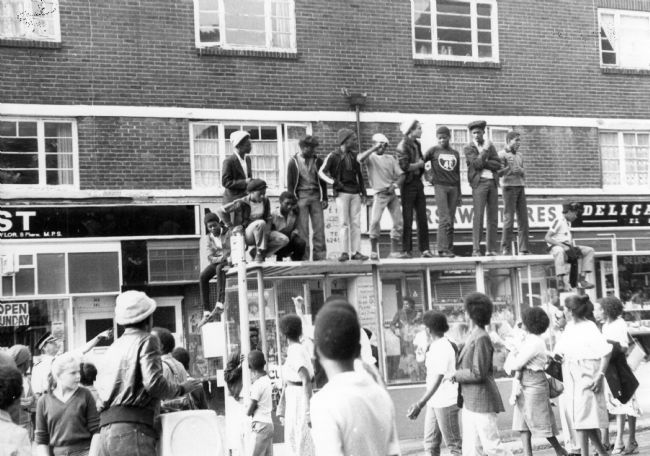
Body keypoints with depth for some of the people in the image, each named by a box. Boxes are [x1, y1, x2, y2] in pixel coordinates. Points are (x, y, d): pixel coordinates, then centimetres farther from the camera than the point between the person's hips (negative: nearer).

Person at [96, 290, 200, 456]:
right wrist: (181, 389, 3)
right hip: (132, 428, -8)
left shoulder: (112, 348, 22)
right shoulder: (146, 341, -1)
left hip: (106, 430, 8)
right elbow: (154, 382, -12)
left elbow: (101, 387, 17)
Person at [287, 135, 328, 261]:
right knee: (302, 229, -3)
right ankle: (304, 258, 1)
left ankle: (320, 257, 3)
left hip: (316, 197, 2)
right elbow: (290, 183, 2)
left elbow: (323, 181, 12)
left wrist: (324, 199, 4)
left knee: (319, 228, -1)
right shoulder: (293, 162, 1)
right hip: (301, 197, -2)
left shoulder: (318, 161, 8)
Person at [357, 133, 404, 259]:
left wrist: (395, 185, -9)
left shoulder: (390, 158, 13)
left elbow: (401, 175, 9)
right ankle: (373, 250, -4)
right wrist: (374, 149, -22)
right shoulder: (371, 157, 1)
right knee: (375, 221, -16)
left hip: (392, 193, 5)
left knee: (398, 221, 3)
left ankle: (394, 250, 13)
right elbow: (360, 158, -23)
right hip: (380, 194, -5)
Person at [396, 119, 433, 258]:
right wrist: (419, 164, -5)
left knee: (422, 218, 4)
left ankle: (425, 249, 6)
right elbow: (404, 166, -18)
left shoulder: (417, 144, 14)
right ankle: (406, 250, 1)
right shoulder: (403, 146, -11)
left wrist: (421, 164, 4)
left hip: (418, 182, 7)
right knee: (407, 219, -3)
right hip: (408, 184, -7)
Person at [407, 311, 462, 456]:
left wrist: (419, 404, -29)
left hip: (446, 402, -9)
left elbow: (437, 380, -24)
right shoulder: (434, 347, 12)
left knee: (453, 444, 0)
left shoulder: (443, 348, -18)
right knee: (430, 444, 9)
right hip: (433, 403, 9)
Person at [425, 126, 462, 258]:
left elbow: (457, 174, 18)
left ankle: (449, 249, 4)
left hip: (453, 187, 4)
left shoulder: (455, 153, 15)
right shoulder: (433, 151, 5)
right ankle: (442, 249, -12)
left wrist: (459, 194, 17)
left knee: (451, 220, 2)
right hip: (440, 186, -4)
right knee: (444, 219, -13)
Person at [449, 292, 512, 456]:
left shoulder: (481, 338, -16)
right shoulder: (472, 336, 12)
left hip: (482, 402, -9)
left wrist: (456, 375, -9)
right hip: (470, 402, 9)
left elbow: (478, 373, -19)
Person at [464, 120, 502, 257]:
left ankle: (491, 249, 5)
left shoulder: (490, 146, 17)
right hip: (479, 183, -5)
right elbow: (476, 164, -12)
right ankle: (476, 250, -11)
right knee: (478, 216, -11)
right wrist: (485, 150, -5)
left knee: (493, 217, 2)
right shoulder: (468, 148, 4)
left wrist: (484, 163, -8)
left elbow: (498, 165, 5)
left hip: (493, 182, 5)